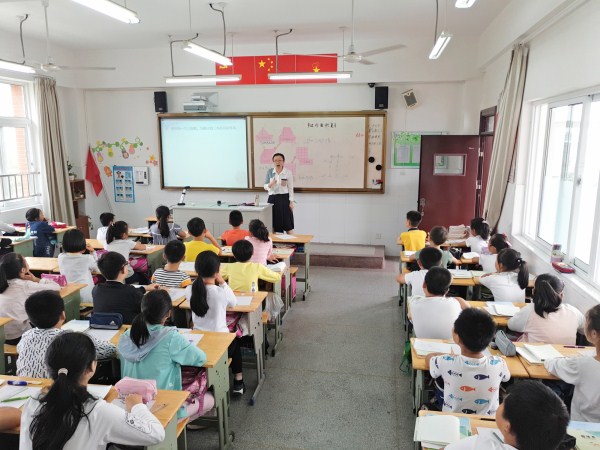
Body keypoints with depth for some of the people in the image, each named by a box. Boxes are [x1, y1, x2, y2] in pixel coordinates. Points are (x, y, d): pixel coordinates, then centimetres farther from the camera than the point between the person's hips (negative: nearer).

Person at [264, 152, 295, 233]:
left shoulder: (288, 172, -2)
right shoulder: (269, 172, 4)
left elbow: (290, 188, -1)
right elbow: (265, 187, 7)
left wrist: (291, 201, -5)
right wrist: (270, 184, -16)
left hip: (284, 198, -2)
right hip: (272, 198, 3)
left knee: (288, 223, -3)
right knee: (273, 223, 6)